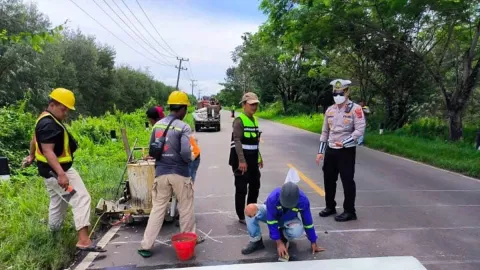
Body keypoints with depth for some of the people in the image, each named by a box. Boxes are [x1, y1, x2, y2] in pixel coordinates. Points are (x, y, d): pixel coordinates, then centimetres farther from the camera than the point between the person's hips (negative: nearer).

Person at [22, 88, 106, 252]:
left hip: (50, 170, 11)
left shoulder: (45, 120, 11)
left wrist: (32, 156, 43)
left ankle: (54, 235, 40)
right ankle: (84, 241, -20)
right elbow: (48, 151, -30)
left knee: (57, 202, 24)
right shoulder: (49, 124, -22)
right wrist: (61, 174, -37)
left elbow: (35, 139, 27)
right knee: (81, 199, -15)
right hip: (56, 171, -11)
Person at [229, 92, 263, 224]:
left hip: (253, 159, 9)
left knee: (255, 186, 18)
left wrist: (259, 157, 19)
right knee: (241, 189, 1)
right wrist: (241, 160, -29)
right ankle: (241, 216, 15)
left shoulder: (254, 119, 13)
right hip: (241, 160, -9)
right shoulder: (239, 120, -14)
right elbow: (237, 141, -22)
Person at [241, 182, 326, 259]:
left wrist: (313, 243, -8)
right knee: (250, 209, -32)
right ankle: (256, 241, -12)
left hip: (288, 220, 1)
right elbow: (271, 221, -29)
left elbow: (307, 222, -17)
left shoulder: (303, 200, -31)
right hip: (271, 215, -1)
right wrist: (279, 243, -28)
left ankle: (284, 236, 1)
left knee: (298, 231, -36)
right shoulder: (273, 198, -37)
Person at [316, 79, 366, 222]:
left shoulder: (355, 109, -8)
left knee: (347, 181, 0)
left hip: (347, 151, -6)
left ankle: (349, 211, 14)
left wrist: (345, 142, -25)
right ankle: (330, 207, 31)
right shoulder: (329, 110, 10)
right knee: (328, 179, 14)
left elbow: (360, 130, -15)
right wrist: (320, 151, 11)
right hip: (330, 150, 6)